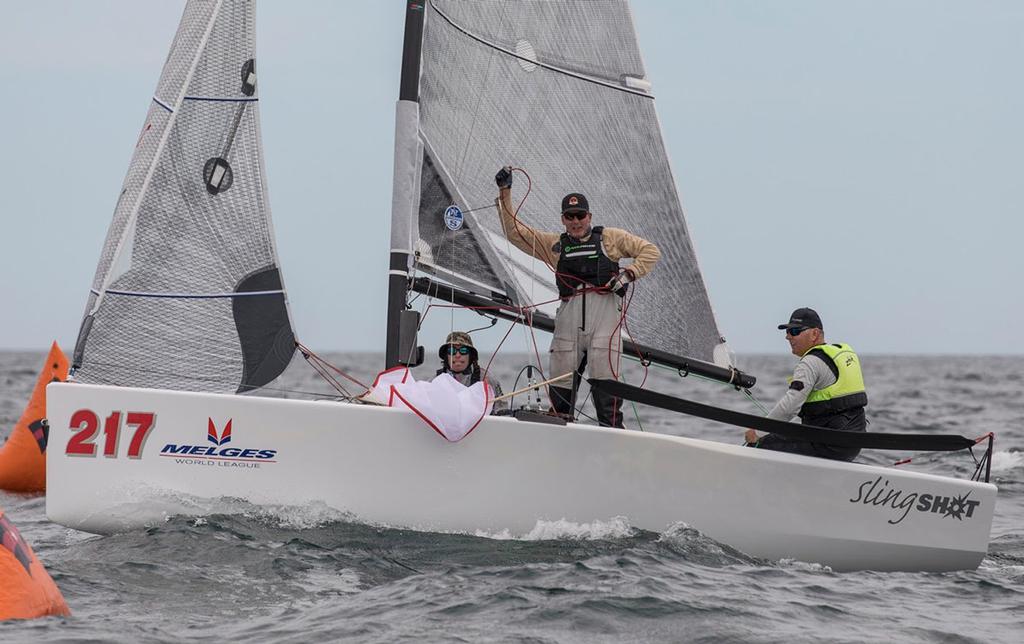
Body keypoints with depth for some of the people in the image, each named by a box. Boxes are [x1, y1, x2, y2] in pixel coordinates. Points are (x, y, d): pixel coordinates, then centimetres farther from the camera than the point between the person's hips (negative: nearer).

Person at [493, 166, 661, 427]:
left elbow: (650, 251, 15)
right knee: (560, 380, 0)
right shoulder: (554, 245, 22)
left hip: (605, 312, -3)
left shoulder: (610, 238, 16)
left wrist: (628, 275, 0)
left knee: (605, 379, -9)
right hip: (569, 315, 3)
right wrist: (505, 192, 13)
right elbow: (514, 232, 20)